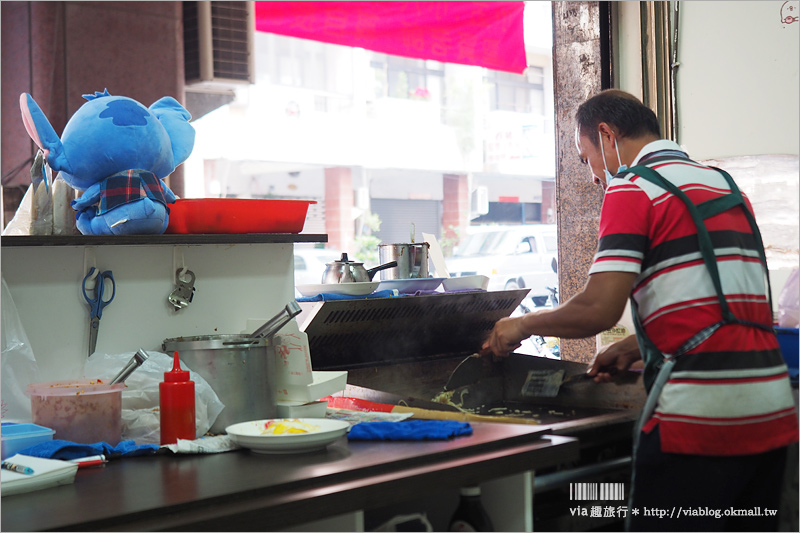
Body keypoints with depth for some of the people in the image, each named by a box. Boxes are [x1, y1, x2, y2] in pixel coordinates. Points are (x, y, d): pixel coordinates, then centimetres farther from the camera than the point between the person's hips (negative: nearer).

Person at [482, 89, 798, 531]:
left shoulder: (634, 187, -6)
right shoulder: (726, 185, 19)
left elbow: (598, 309, -14)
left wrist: (523, 325, 3)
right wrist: (634, 348, 26)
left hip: (696, 420, -8)